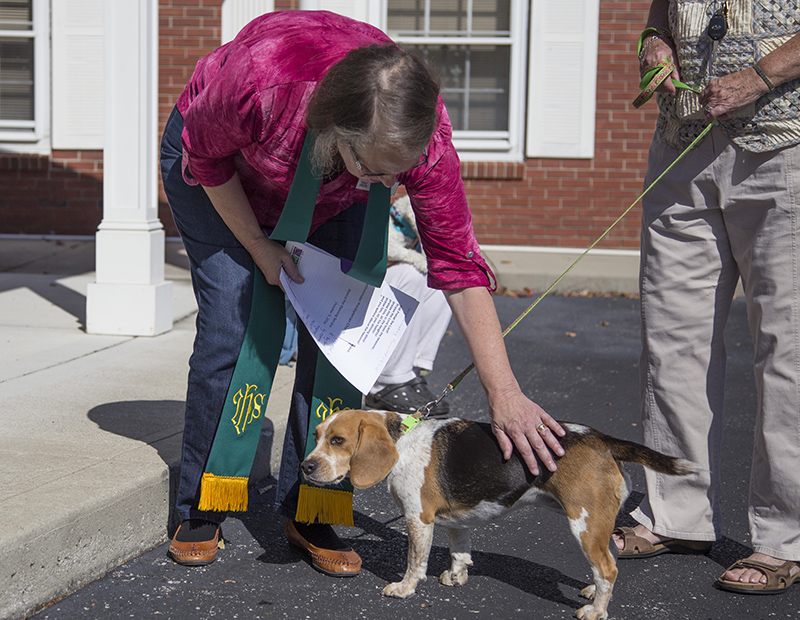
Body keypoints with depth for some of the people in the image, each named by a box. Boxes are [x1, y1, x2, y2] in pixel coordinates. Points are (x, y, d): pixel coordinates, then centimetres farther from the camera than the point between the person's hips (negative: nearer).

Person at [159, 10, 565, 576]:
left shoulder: (421, 134, -36)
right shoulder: (262, 77, -45)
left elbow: (459, 264, -28)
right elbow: (206, 158, -20)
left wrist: (505, 393, -30)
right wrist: (260, 248, -17)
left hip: (328, 202, 2)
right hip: (223, 173, -2)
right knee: (233, 329, -13)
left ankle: (307, 513, 6)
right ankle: (201, 511, 3)